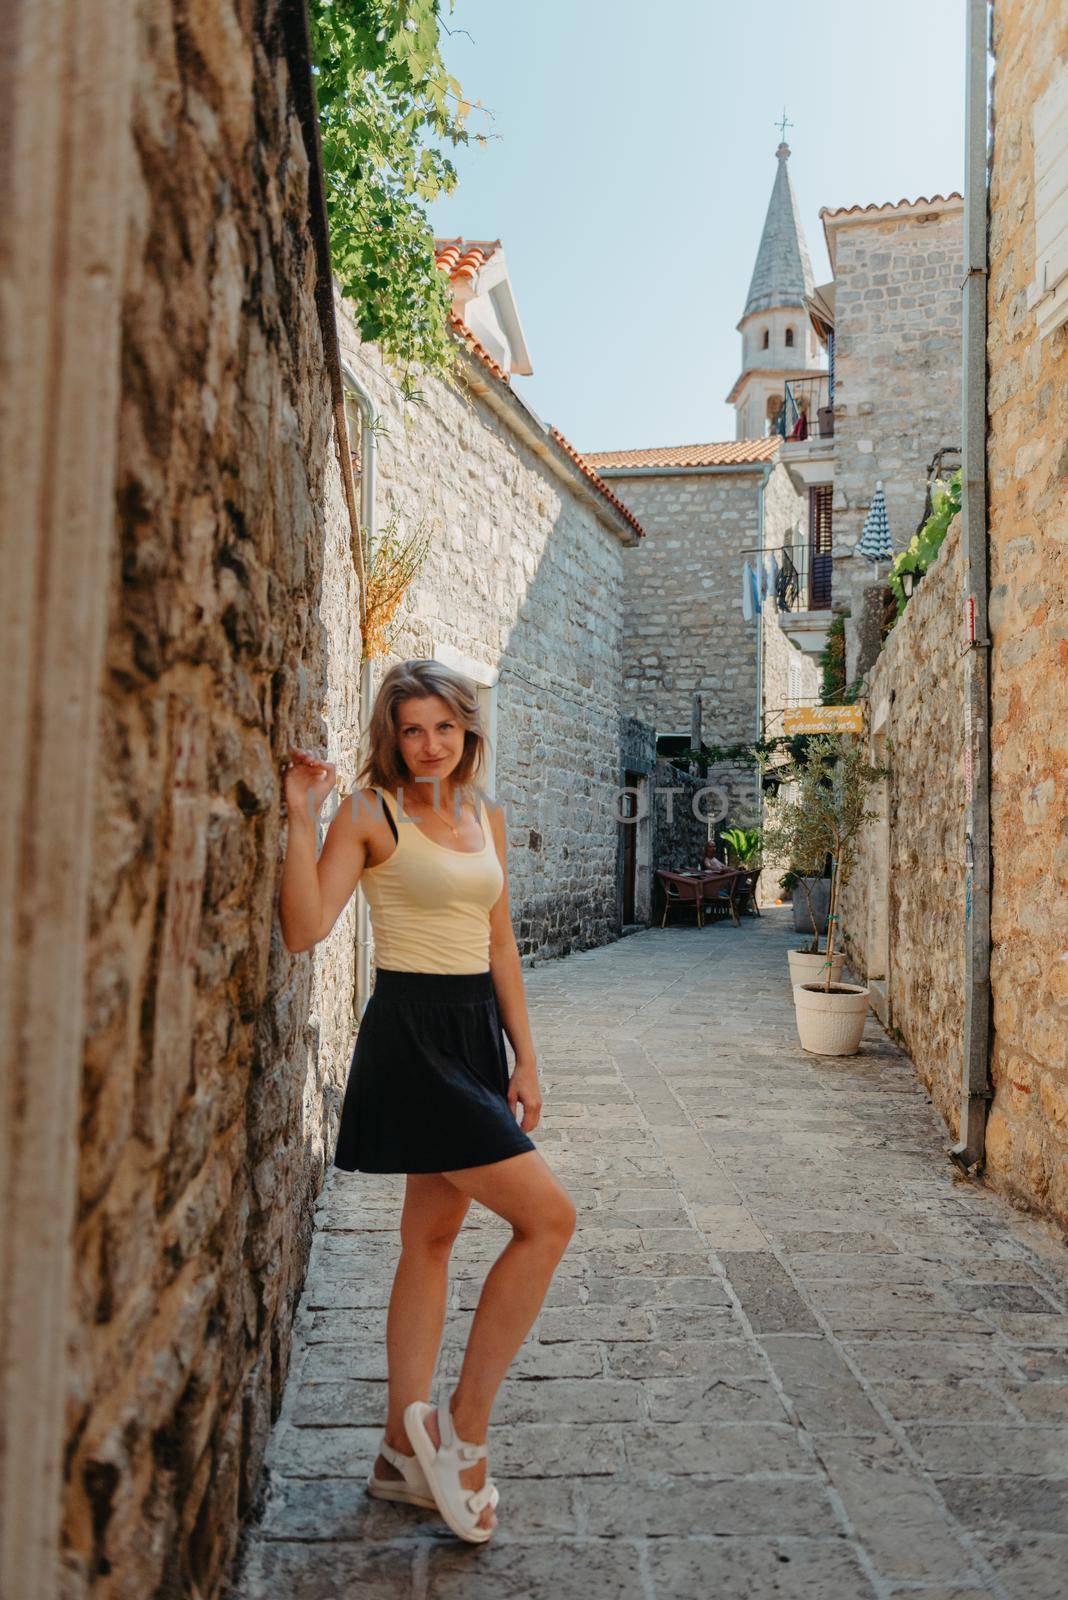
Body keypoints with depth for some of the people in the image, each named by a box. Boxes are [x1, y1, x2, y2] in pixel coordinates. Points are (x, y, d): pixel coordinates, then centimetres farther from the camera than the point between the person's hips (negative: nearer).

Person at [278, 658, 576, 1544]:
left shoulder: (487, 816, 11)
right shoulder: (371, 814, -7)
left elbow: (500, 945, 13)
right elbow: (305, 929, -16)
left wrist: (524, 1057, 11)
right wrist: (302, 819, -22)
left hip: (476, 1031, 7)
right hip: (409, 1032, -7)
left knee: (432, 1235, 14)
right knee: (549, 1215, -10)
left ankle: (406, 1451, 29)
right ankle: (464, 1428, 6)